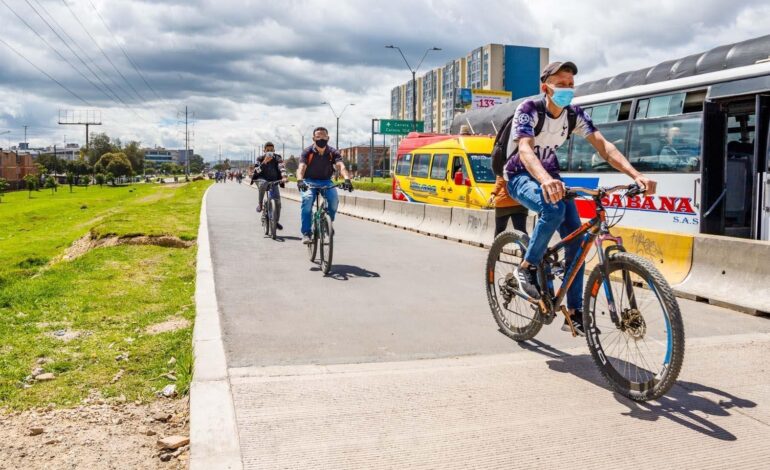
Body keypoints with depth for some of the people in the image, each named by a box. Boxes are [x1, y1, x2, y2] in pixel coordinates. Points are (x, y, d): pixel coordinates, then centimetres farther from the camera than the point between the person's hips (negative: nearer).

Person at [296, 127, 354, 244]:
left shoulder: (333, 152, -10)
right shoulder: (307, 152, -13)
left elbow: (341, 166, -26)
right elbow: (301, 167, -28)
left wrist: (347, 179, -47)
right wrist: (300, 180, -50)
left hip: (326, 181, 1)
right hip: (310, 181, -1)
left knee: (334, 200, -27)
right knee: (307, 199, -31)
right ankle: (306, 233, -23)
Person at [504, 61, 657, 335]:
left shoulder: (575, 114, -6)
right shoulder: (528, 110, -21)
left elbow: (603, 146, -16)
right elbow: (525, 150, -38)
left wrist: (636, 175, -33)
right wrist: (546, 181, -59)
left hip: (550, 176, 6)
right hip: (521, 176, -5)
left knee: (577, 238, -9)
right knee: (553, 209, -37)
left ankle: (574, 313, 0)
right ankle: (527, 268, -13)